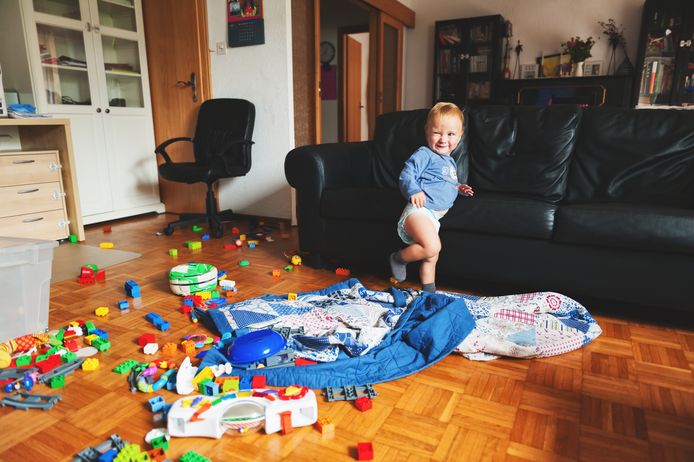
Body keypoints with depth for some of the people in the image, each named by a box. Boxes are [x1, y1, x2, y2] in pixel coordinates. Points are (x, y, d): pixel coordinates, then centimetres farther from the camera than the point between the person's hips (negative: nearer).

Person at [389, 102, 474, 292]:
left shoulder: (450, 161, 23)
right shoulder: (424, 154, -6)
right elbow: (406, 175, -17)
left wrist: (457, 188, 19)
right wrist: (414, 191, -36)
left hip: (434, 216, 10)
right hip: (420, 210, -10)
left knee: (431, 257, 20)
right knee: (432, 247, -30)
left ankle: (428, 291, 36)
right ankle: (399, 258, -6)